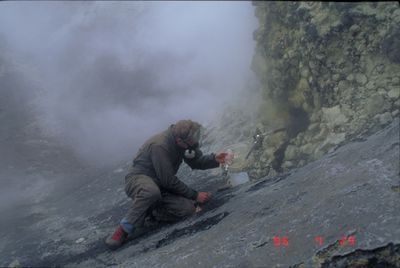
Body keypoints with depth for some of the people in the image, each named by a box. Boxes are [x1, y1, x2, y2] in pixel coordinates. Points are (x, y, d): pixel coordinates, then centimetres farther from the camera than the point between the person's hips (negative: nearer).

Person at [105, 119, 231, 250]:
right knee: (152, 191, -43)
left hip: (161, 185, 7)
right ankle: (125, 229, -26)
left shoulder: (187, 141, -6)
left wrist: (215, 159, -13)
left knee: (188, 208, -19)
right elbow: (169, 181, -23)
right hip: (139, 179, -6)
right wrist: (195, 195, -16)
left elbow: (196, 162, 7)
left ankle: (148, 212, -1)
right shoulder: (159, 146, -28)